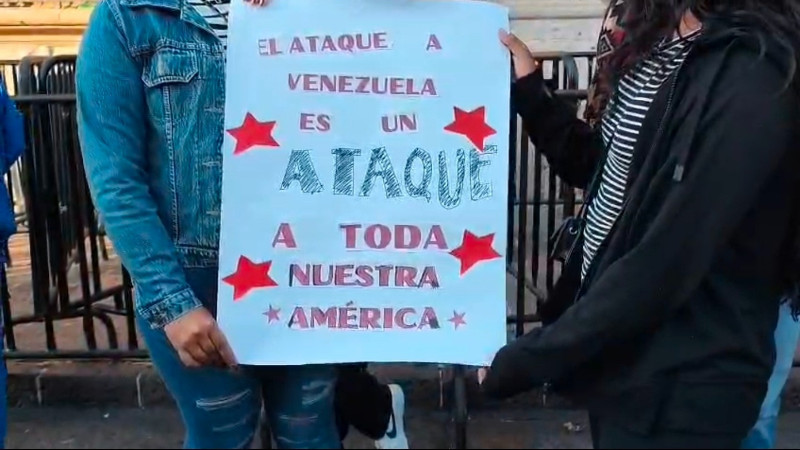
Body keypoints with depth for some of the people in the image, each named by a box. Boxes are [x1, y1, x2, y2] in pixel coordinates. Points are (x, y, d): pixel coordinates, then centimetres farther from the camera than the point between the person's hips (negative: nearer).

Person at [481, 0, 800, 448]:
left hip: (681, 387, -8)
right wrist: (529, 88, 7)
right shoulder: (659, 40, 3)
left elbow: (663, 266, -26)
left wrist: (523, 360, -19)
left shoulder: (751, 77, -24)